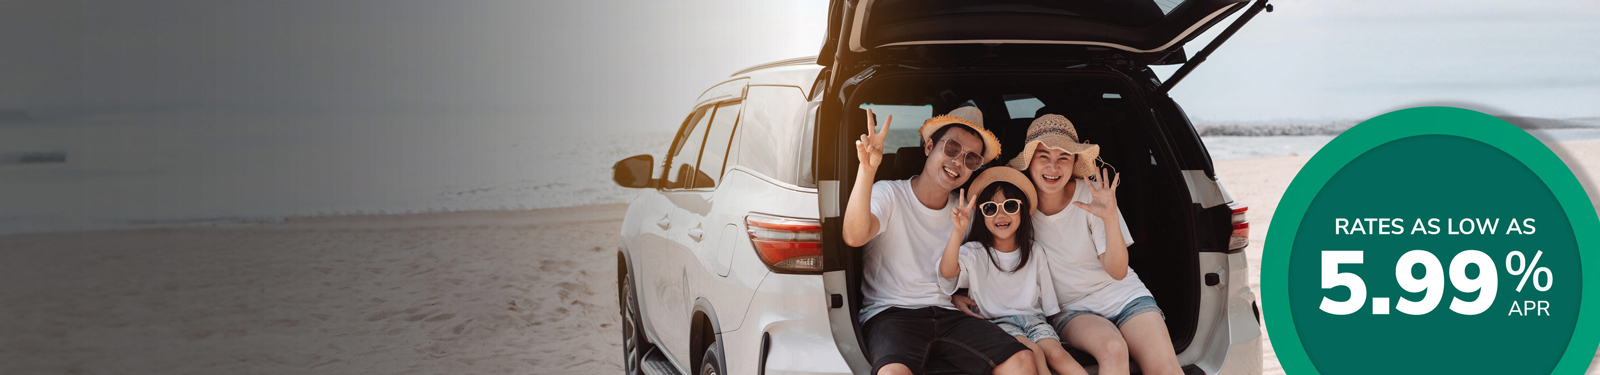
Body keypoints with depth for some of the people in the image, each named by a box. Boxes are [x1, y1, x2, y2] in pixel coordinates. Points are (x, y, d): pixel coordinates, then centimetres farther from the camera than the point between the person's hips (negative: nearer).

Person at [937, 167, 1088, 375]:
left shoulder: (1034, 253, 10)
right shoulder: (975, 253, -1)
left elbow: (1048, 302, 17)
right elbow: (947, 271, -23)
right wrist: (958, 230, -34)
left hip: (1031, 317, 3)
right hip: (995, 322, -3)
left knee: (1056, 353, -26)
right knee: (1033, 353, -31)